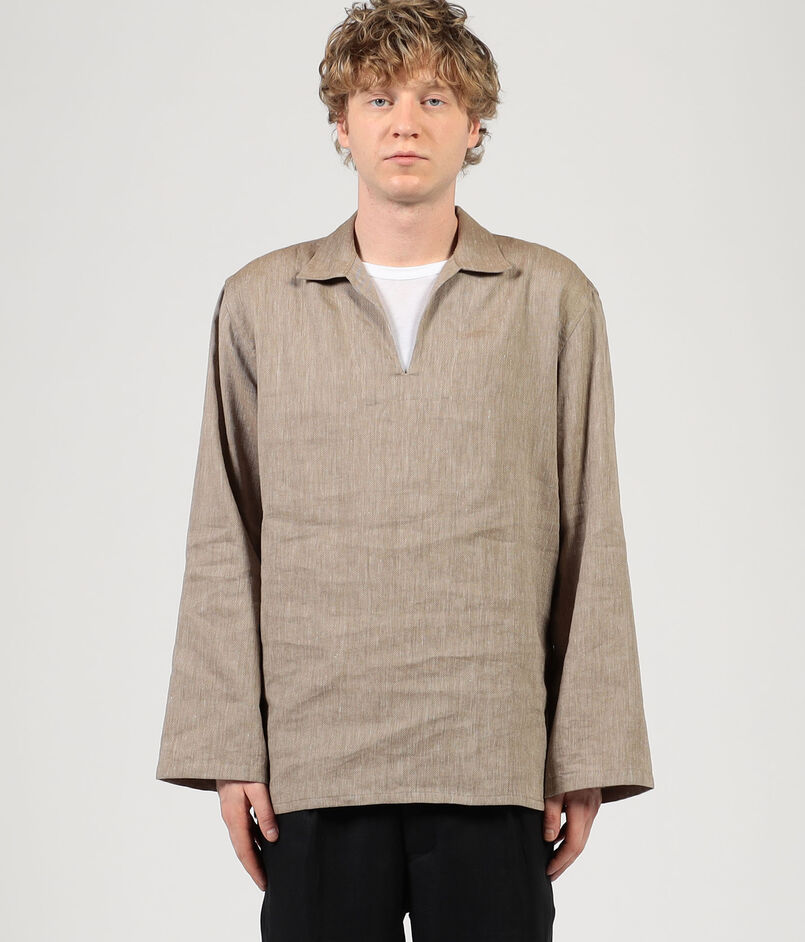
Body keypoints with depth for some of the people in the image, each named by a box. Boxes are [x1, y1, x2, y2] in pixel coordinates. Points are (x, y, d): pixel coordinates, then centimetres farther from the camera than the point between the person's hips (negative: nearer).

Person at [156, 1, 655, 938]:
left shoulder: (553, 298, 6)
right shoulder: (260, 302, 9)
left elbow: (591, 542, 5)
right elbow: (223, 544, 7)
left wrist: (587, 756, 1)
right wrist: (228, 747, 1)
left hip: (494, 758, 0)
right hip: (313, 757, 1)